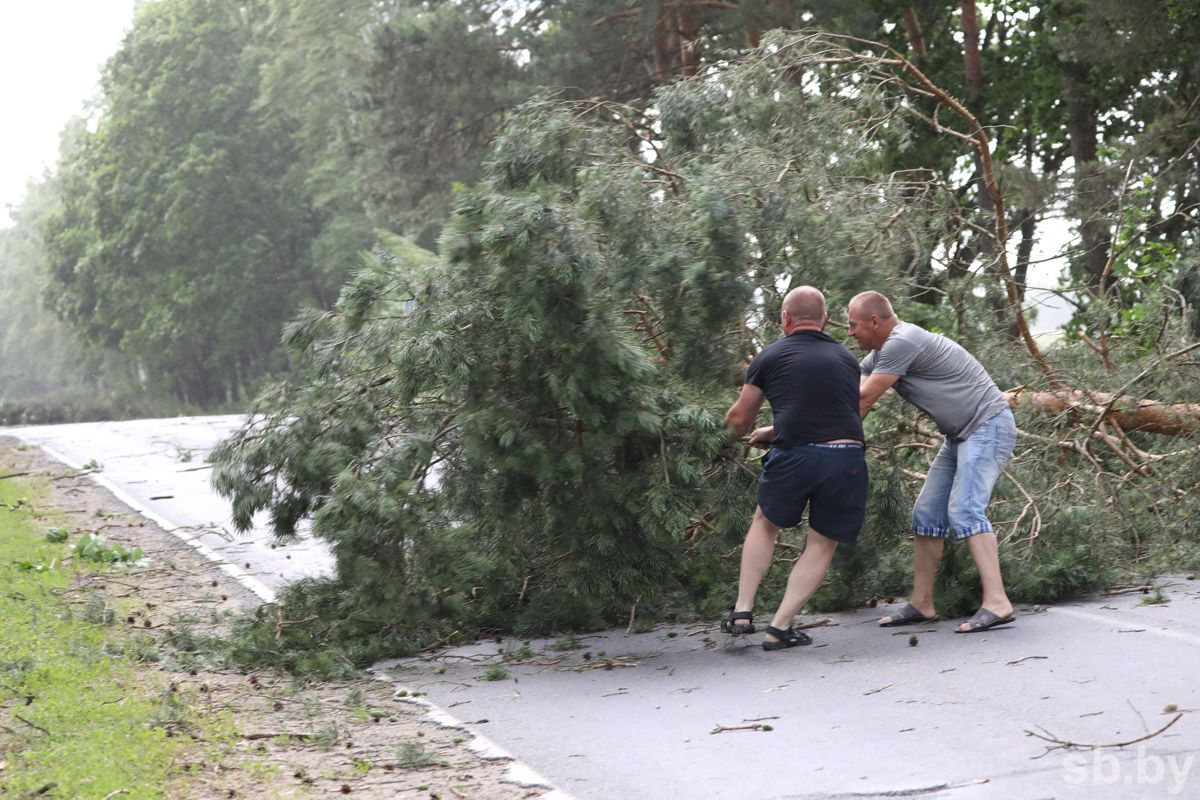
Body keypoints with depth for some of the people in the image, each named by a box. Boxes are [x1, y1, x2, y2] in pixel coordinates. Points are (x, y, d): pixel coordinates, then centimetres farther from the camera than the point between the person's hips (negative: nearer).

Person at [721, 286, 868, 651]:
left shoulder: (770, 357, 10)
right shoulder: (846, 358, 20)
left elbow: (738, 421, 16)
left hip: (794, 457, -1)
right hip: (847, 458, 2)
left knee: (765, 524, 23)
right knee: (822, 545, 14)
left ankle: (742, 611, 19)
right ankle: (780, 627, 8)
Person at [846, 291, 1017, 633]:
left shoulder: (902, 342, -20)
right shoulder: (883, 351, 13)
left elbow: (863, 401, -17)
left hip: (988, 426, -11)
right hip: (961, 435, 11)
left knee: (964, 511, -22)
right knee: (927, 513, 8)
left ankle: (997, 604, -27)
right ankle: (921, 604, 12)